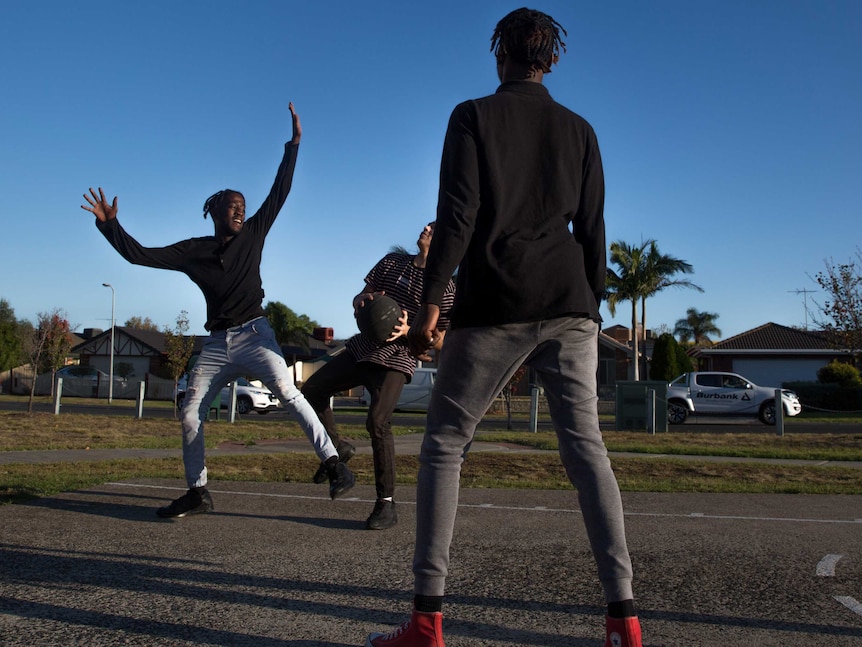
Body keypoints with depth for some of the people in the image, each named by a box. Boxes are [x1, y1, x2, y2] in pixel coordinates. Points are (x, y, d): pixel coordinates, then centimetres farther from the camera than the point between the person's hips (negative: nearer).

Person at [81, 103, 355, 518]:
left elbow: (279, 192, 4)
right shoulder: (194, 251, 7)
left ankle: (334, 466, -27)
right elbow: (140, 255, 6)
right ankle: (197, 493, 14)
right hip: (216, 344, 4)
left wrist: (293, 144, 1)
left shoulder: (253, 234, 6)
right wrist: (109, 225, -3)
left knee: (288, 393, -24)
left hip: (253, 335, -3)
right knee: (189, 414, 1)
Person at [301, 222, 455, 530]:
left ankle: (387, 504, -13)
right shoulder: (392, 262, 8)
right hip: (361, 349, 7)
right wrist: (362, 300, -13)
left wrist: (408, 331, -24)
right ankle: (337, 447, 24)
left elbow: (440, 342, -7)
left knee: (377, 422, -23)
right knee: (311, 391, 4)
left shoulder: (444, 287, -7)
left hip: (396, 360, -6)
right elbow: (358, 298, 12)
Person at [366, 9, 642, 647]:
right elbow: (593, 232, 12)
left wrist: (430, 302, -6)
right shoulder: (579, 130, 15)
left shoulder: (473, 116, 4)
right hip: (569, 307, 4)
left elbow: (457, 216, -7)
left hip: (492, 307, -3)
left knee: (444, 445, 4)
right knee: (586, 446, 3)